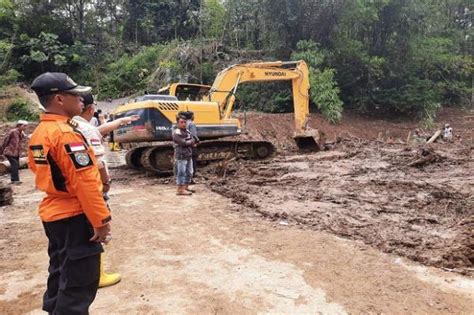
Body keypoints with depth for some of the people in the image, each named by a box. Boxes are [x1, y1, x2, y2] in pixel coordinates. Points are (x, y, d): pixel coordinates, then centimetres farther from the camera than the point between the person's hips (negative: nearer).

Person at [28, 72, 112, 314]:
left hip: (52, 215, 9)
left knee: (60, 275, 23)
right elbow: (85, 184, -25)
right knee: (79, 284, 2)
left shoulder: (38, 134, 8)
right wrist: (101, 221, -19)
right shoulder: (66, 134, -22)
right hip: (75, 218, -9)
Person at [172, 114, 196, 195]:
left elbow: (193, 141, 10)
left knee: (189, 172, 15)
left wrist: (192, 143, -13)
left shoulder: (187, 131, 13)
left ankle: (186, 187, 28)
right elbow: (183, 143, -21)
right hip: (181, 156, -9)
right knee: (181, 173, -4)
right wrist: (191, 142, -6)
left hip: (189, 156, 9)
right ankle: (180, 189, 2)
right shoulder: (176, 133, -13)